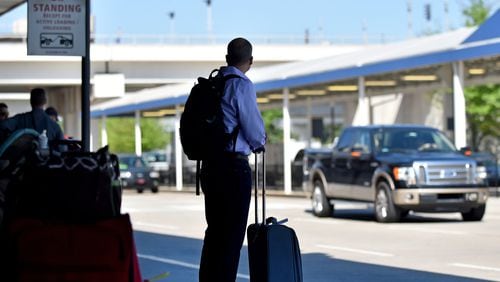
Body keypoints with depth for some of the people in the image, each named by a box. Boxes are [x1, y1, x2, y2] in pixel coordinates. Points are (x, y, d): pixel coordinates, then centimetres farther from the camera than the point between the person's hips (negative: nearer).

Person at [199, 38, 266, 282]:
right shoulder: (242, 85, -11)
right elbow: (255, 132, -13)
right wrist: (259, 144, 10)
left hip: (209, 165, 7)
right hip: (234, 165, -7)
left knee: (214, 230, 16)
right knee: (232, 234, -3)